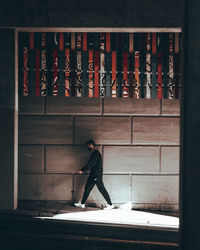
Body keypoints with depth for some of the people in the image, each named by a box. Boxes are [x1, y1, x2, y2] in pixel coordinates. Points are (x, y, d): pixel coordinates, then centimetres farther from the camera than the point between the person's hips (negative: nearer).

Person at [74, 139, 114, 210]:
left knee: (102, 190, -7)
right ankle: (82, 204, 20)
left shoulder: (95, 153, -16)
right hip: (93, 175, 10)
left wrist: (82, 170, -14)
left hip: (97, 176, -10)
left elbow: (90, 164, -20)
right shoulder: (95, 153, 15)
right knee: (87, 188, 13)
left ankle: (110, 204, -2)